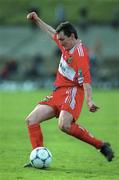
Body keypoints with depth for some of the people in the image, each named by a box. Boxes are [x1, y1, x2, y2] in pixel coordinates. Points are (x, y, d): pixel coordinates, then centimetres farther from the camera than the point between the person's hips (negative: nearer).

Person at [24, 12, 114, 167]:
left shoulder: (80, 53, -16)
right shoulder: (66, 45, 11)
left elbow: (86, 80, -24)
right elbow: (52, 33, 33)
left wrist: (90, 101, -35)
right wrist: (37, 20, 35)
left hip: (72, 91, -9)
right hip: (58, 92, 9)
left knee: (64, 125, -32)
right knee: (31, 119, -1)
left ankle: (102, 146, -19)